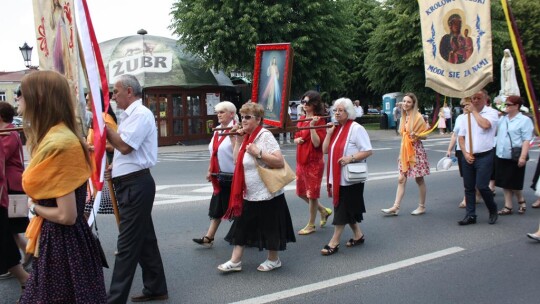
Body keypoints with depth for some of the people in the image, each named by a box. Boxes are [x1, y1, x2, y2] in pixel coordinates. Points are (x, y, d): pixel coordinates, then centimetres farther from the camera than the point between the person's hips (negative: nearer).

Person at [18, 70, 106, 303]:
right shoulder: (57, 136, 7)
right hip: (62, 239, 9)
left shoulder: (58, 143, -22)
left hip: (61, 242, -9)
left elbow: (67, 215, -22)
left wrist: (34, 208, -7)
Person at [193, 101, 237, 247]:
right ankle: (209, 237, 13)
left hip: (233, 177, -8)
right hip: (220, 176, 8)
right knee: (217, 207, 10)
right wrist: (210, 170, 16)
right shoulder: (217, 131, 11)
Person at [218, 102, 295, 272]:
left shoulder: (265, 136, -14)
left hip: (267, 193, -8)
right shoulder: (247, 137, 9)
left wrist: (258, 153, -25)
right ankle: (235, 261, 16)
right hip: (249, 194, 8)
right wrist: (238, 140, 2)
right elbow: (237, 161, 7)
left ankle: (273, 260, 24)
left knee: (269, 228, 7)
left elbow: (280, 161, -21)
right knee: (241, 226, 9)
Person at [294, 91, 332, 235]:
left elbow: (317, 143, -19)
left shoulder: (319, 120, -12)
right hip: (301, 161, 8)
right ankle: (324, 210, 35)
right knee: (301, 192, 16)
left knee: (312, 194, 3)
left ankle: (311, 225, 16)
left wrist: (312, 126, -27)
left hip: (314, 162, -8)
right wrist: (297, 140, -4)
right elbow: (297, 137, 18)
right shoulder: (302, 119, 10)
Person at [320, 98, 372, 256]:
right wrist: (329, 133, -3)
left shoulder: (356, 128, -12)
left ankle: (334, 242, 2)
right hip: (337, 176, 8)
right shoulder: (336, 128, 12)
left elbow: (368, 151, -16)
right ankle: (358, 235, 30)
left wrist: (350, 158, -26)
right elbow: (325, 150, 8)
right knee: (347, 209, 15)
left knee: (343, 209, -2)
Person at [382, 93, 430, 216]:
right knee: (401, 179, 2)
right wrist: (401, 153, 16)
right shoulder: (404, 117, 12)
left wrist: (415, 135, -27)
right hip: (404, 151, 6)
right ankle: (395, 207, 2)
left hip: (416, 150, -6)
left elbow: (424, 135, -7)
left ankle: (422, 206, 16)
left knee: (419, 179, 4)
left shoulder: (418, 117, -8)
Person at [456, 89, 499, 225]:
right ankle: (470, 215, 16)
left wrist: (474, 110, -11)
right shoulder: (467, 115, 13)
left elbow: (485, 124, -25)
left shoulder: (491, 112, -2)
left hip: (484, 157, -5)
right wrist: (465, 153, -1)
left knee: (482, 186, -9)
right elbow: (461, 137, 12)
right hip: (468, 157, 5)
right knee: (469, 187, 8)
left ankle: (493, 210, 15)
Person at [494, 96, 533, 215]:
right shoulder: (502, 119, 12)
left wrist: (523, 156, -20)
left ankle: (521, 201, 28)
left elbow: (526, 140, -13)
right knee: (505, 184, 9)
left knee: (514, 184, 2)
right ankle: (508, 207, 18)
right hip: (501, 156, 6)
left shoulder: (525, 120, -7)